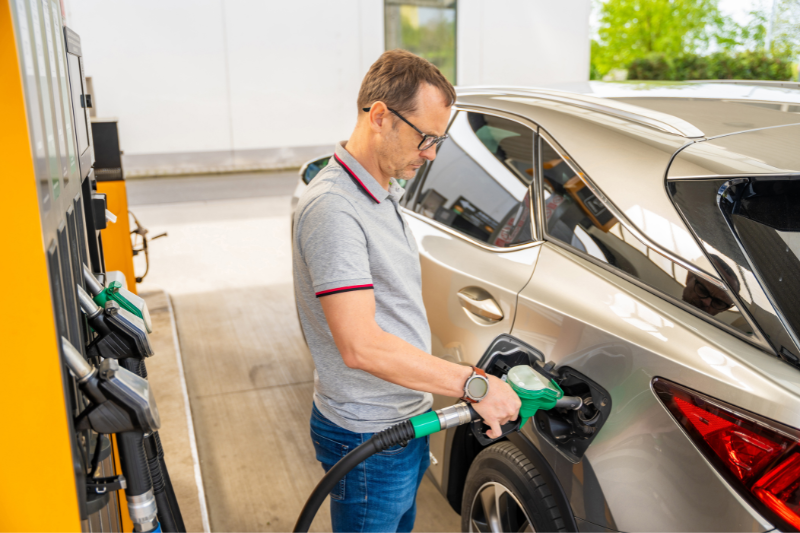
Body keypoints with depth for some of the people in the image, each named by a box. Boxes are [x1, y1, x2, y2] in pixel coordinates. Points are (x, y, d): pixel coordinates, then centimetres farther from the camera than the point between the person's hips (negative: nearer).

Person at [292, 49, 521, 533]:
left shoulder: (385, 194, 8)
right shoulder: (333, 208, -25)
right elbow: (361, 346, -32)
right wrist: (473, 384, -27)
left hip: (404, 421, 9)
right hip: (368, 438, -9)